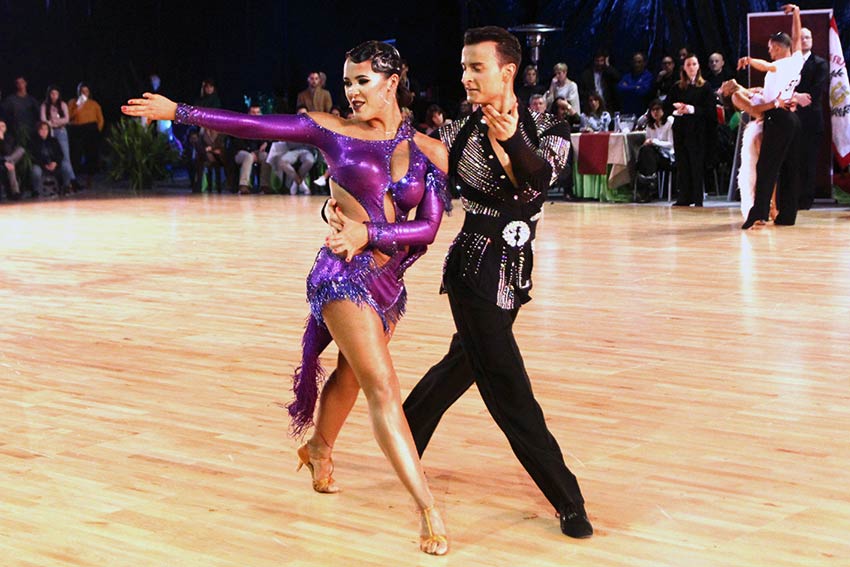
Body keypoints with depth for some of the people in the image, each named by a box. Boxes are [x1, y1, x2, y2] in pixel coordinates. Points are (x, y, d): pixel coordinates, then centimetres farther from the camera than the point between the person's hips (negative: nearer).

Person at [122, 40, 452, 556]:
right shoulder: (333, 131, -1)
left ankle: (319, 447, 51)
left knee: (351, 373, 21)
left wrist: (367, 232, -17)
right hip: (346, 277, -4)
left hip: (390, 280, 4)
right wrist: (179, 111, 1)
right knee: (383, 389, -13)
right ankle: (429, 510, -14)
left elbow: (429, 227, -4)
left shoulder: (430, 152, 3)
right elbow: (251, 126, 1)